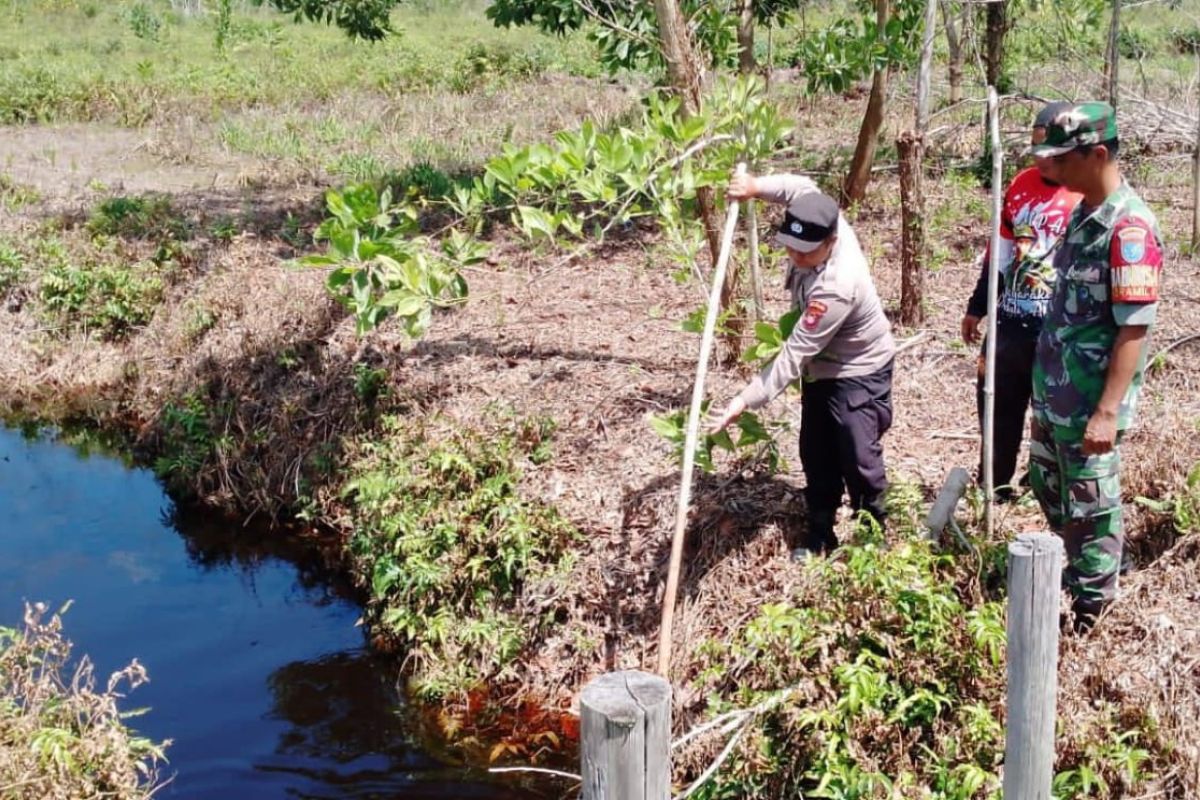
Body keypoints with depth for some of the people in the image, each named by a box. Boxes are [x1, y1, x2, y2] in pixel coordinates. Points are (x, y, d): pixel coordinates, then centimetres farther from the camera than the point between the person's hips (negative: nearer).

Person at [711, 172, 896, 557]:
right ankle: (821, 536, 25)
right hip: (822, 367, 9)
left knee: (858, 458, -6)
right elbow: (802, 187, 7)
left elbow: (794, 354, -38)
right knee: (816, 456, 13)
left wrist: (747, 400, -38)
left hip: (858, 373, -9)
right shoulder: (824, 222, -18)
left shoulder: (835, 287, -40)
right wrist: (756, 187, -9)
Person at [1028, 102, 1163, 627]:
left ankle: (1090, 606, 20)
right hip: (1053, 389, 9)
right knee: (1048, 486, 22)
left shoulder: (1130, 228, -21)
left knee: (1089, 505, 5)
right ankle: (1073, 571, 42)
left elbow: (1134, 329, -23)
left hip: (1089, 401, -9)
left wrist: (1107, 412, -25)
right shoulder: (1083, 213, 7)